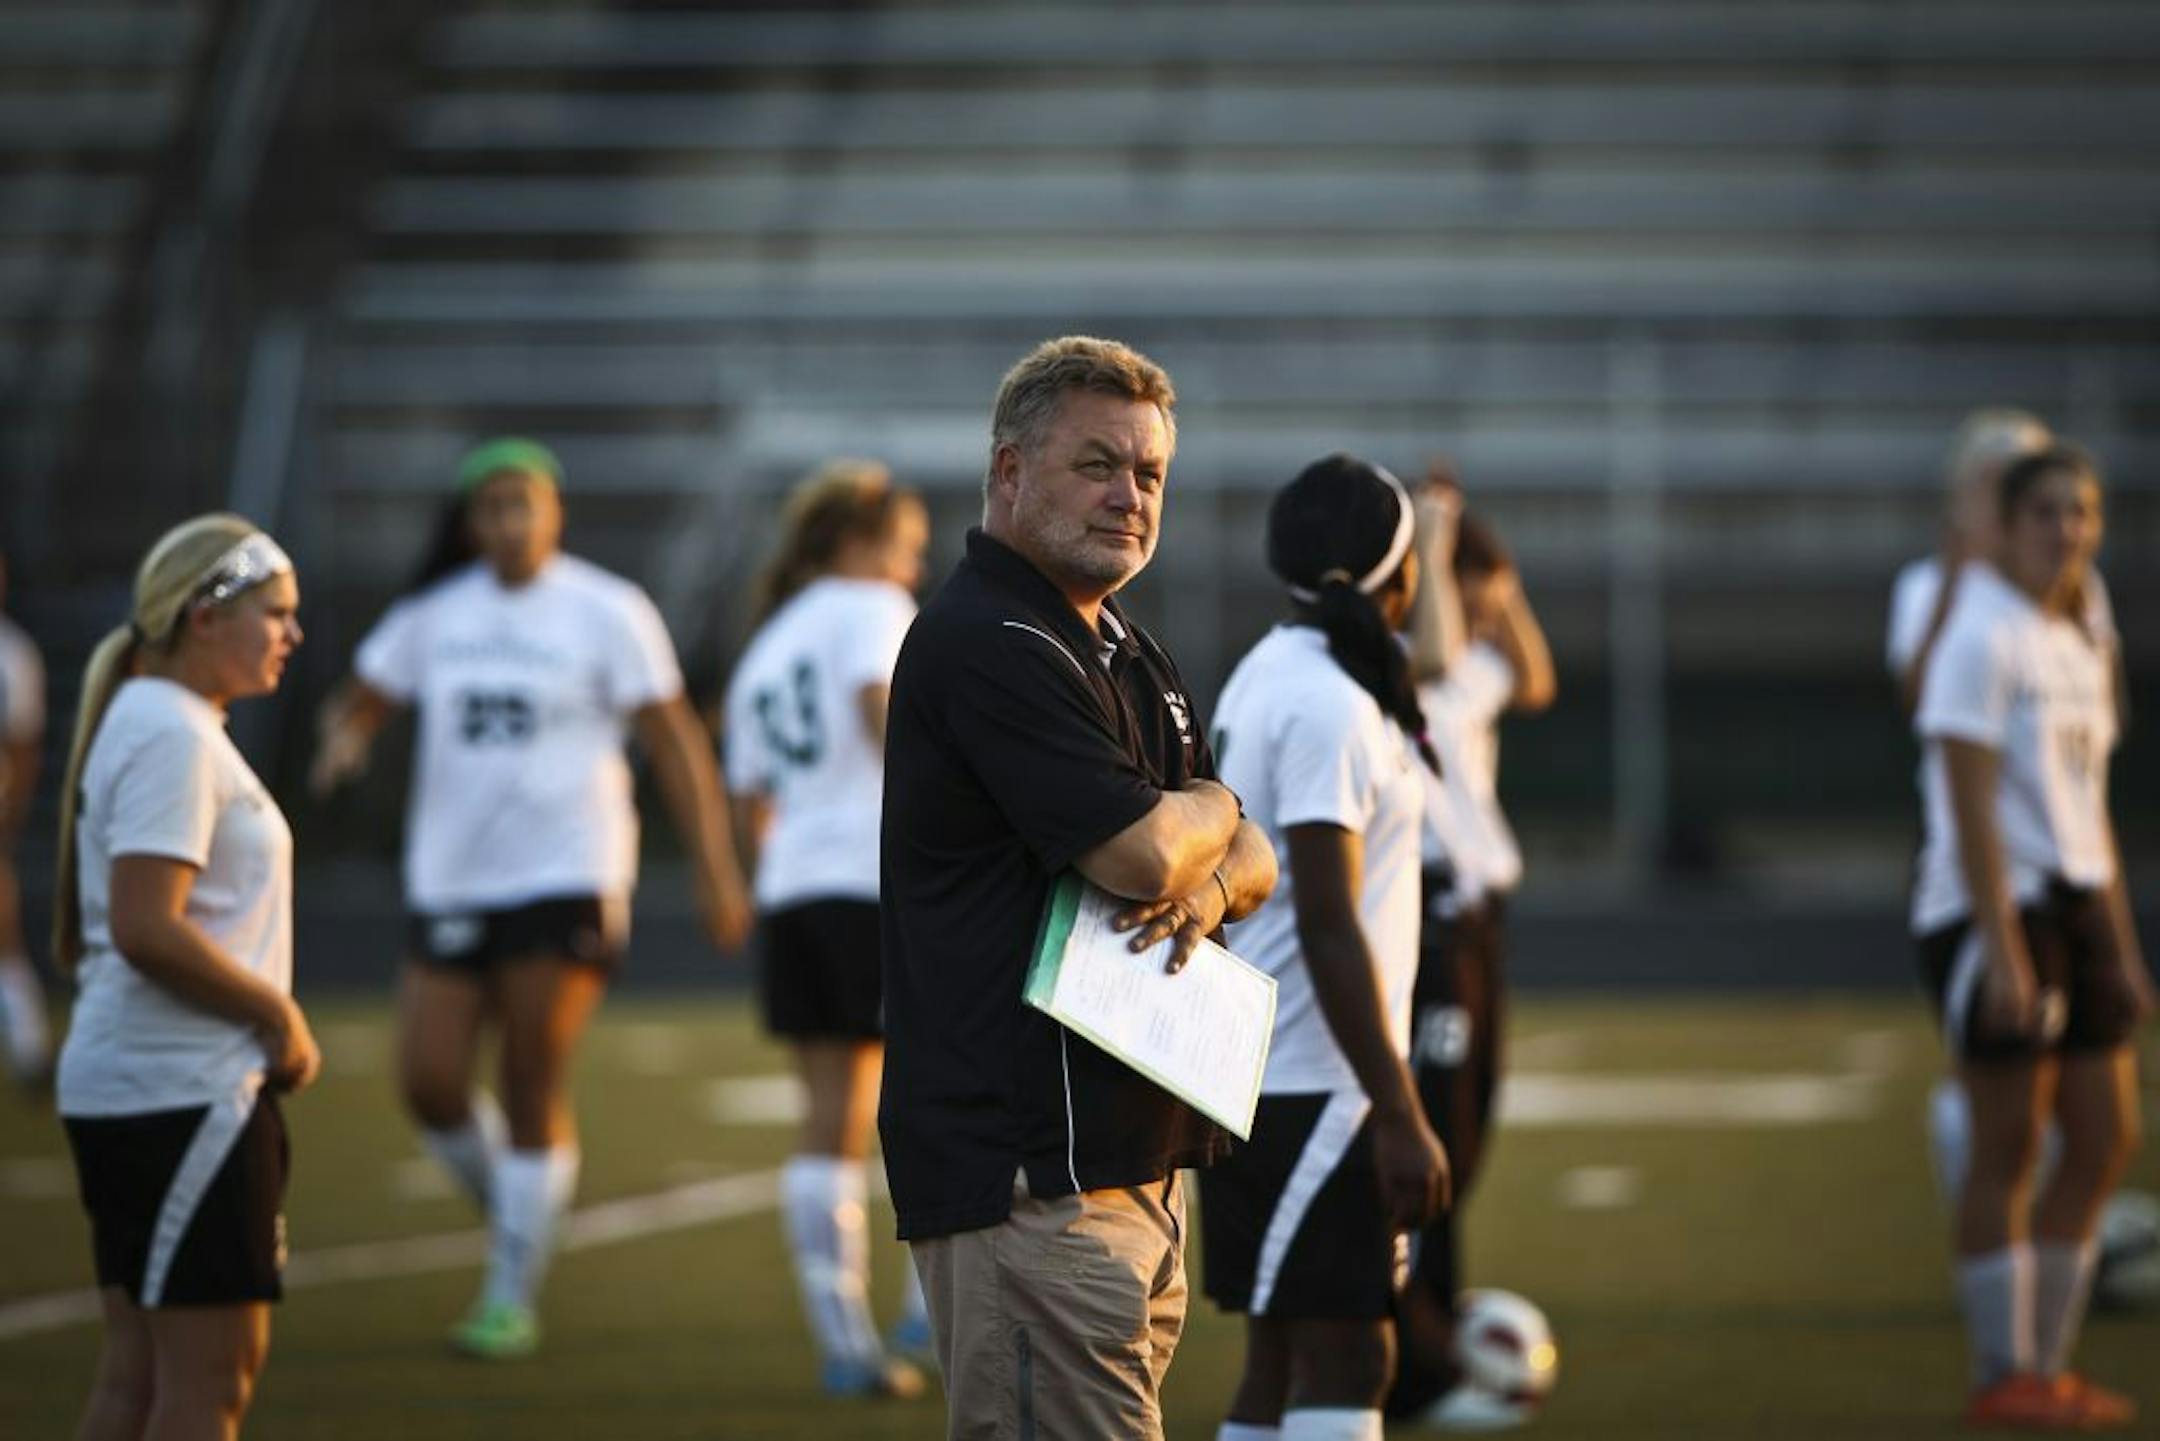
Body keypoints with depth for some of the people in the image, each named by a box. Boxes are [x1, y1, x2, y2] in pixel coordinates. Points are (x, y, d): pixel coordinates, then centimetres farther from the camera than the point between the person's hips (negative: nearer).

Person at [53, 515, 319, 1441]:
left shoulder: (153, 725, 17)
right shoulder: (172, 737, -14)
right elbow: (147, 929, -24)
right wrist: (278, 1013, -13)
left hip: (123, 1087, 10)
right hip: (186, 1092, -10)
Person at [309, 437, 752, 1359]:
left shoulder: (609, 614, -2)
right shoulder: (432, 613, 9)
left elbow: (674, 742, -1)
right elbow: (361, 701, 17)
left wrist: (714, 868, -5)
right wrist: (346, 736, -8)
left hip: (566, 878, -4)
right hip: (450, 885, 4)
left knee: (534, 1092, -6)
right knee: (429, 1082, -4)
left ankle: (513, 1295, 5)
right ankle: (511, 1212, 24)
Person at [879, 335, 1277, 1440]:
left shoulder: (1127, 654, 21)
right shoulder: (986, 645, -12)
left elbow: (1250, 855, 21)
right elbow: (1143, 853, -20)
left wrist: (1206, 884, -4)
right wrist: (1209, 809, 4)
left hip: (1134, 1167, 10)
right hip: (1022, 1172, -10)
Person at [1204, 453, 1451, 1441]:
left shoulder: (1272, 675, 13)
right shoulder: (1328, 709, -18)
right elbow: (1329, 930, -22)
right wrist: (1399, 1117, -21)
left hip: (1252, 1073, 10)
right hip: (1308, 1086, -10)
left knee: (1282, 1357, 12)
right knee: (1342, 1360, -9)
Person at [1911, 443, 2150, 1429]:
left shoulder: (2078, 648, 16)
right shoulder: (1984, 642, -11)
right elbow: (1973, 811, -17)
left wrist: (2123, 951, 18)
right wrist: (2001, 952, -22)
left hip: (2077, 904, 9)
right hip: (1995, 907, -9)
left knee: (2106, 1136, 9)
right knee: (2008, 1149, -4)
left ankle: (2046, 1364, 17)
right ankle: (2005, 1377, 3)